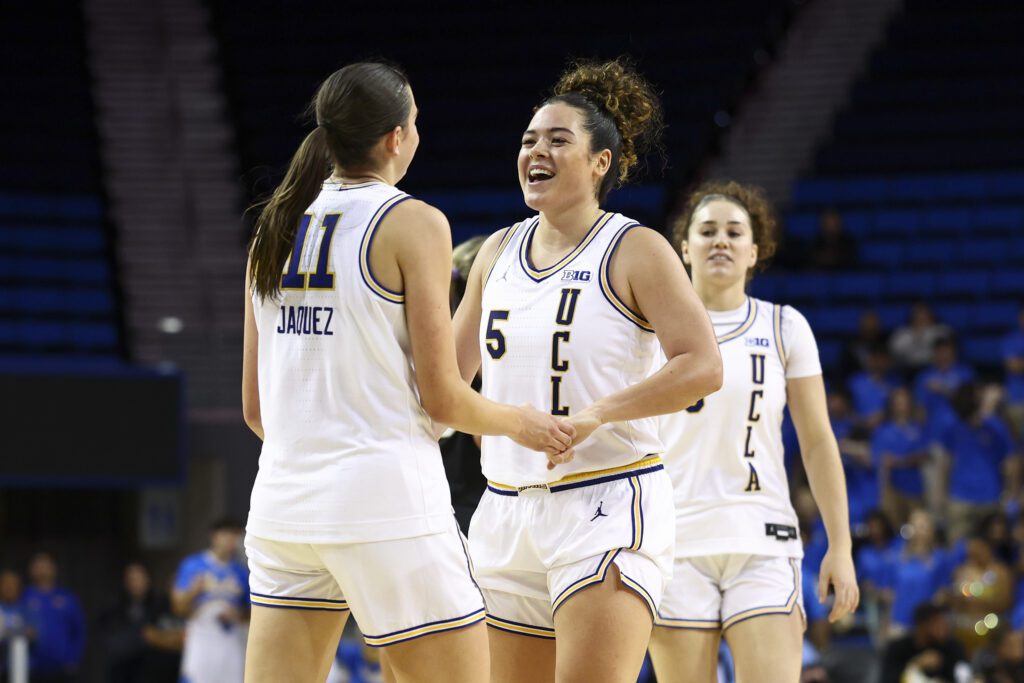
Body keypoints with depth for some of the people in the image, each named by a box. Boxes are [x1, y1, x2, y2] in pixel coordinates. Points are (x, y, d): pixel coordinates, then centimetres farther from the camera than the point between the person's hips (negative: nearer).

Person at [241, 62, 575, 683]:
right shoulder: (413, 223, -6)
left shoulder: (277, 227, 11)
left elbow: (255, 407, 15)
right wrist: (520, 423, 11)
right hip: (386, 499, -6)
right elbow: (441, 398, -8)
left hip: (284, 502, 6)